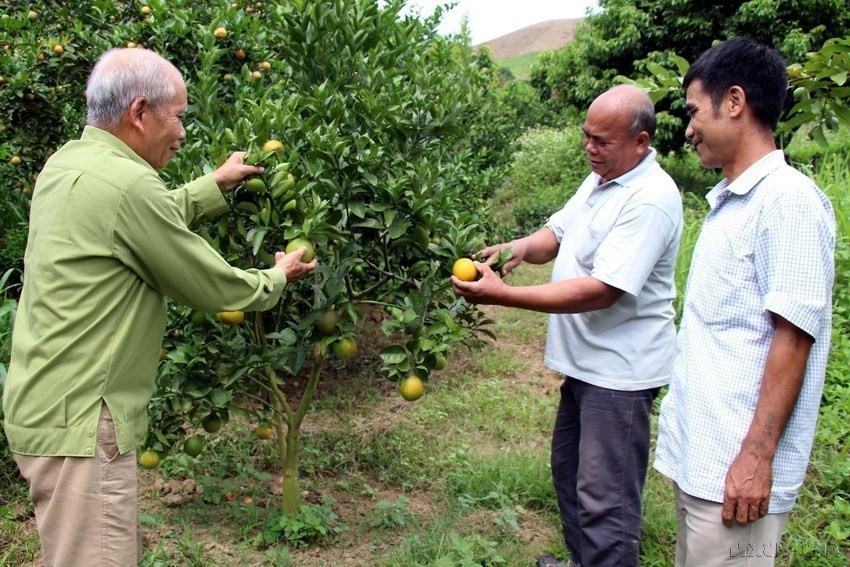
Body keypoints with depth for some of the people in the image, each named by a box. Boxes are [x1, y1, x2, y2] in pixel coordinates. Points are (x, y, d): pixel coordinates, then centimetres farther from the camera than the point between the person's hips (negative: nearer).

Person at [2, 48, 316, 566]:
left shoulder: (66, 164, 7)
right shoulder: (125, 182, -21)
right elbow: (212, 288, -12)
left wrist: (215, 186, 30)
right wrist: (277, 277, 5)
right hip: (78, 421, -10)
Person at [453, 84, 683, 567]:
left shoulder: (650, 200, -23)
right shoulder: (600, 179, 8)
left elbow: (600, 291, -29)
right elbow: (558, 234, 12)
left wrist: (502, 295, -29)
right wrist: (523, 247, -12)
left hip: (619, 370, -10)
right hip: (585, 359, 10)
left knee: (605, 499, -2)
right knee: (569, 469, 23)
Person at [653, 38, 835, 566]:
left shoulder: (788, 200, -14)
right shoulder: (727, 200, 14)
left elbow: (793, 338, -19)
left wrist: (757, 456, -20)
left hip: (735, 467, -9)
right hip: (696, 455, 9)